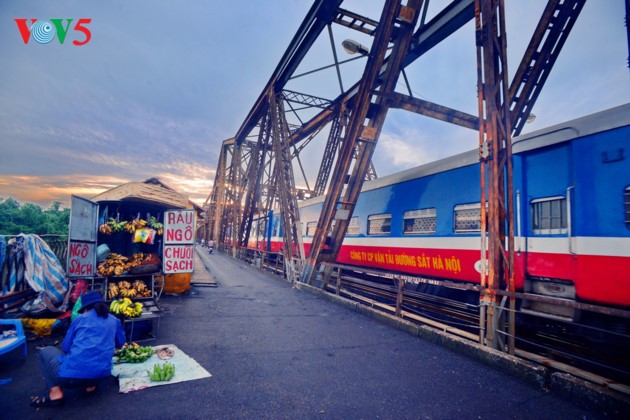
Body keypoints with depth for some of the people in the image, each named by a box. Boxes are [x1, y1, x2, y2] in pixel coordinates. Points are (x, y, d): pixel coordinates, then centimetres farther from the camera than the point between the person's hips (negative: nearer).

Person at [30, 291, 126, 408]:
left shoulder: (79, 319, 12)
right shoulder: (114, 321, 15)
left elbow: (65, 348, 21)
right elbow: (120, 343, 30)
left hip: (71, 375, -3)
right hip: (100, 375, 3)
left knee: (45, 351, 26)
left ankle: (55, 392, 8)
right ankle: (90, 385, 15)